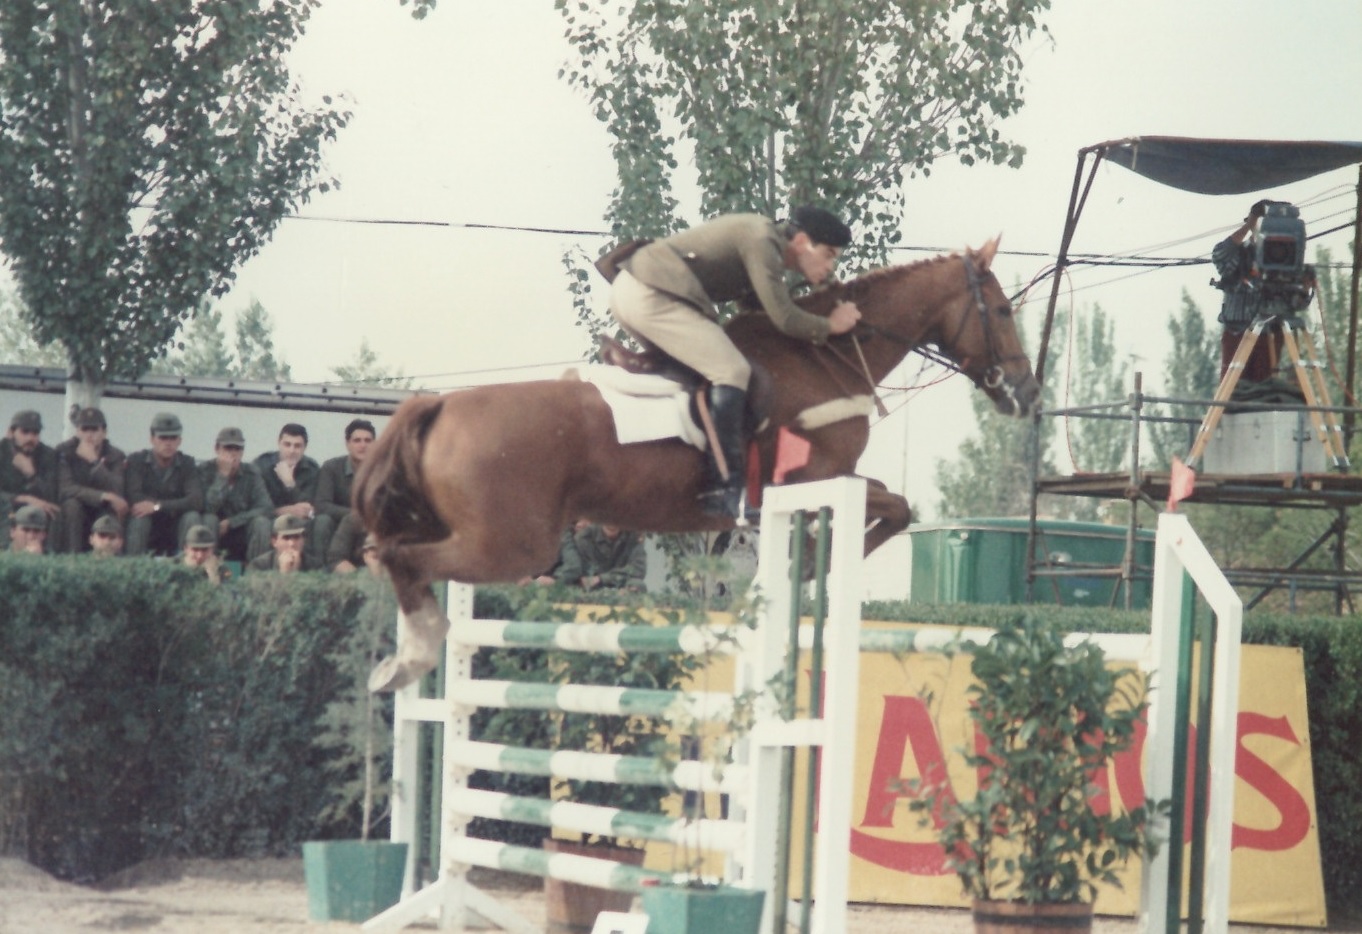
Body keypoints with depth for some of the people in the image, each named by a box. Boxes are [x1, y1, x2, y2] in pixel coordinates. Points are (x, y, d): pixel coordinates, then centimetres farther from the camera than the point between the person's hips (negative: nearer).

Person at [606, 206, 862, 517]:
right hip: (651, 298, -11)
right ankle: (724, 491, -20)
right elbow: (784, 318, -15)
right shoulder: (762, 240, -11)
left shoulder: (764, 238, 18)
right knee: (732, 371, -15)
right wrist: (830, 325, 0)